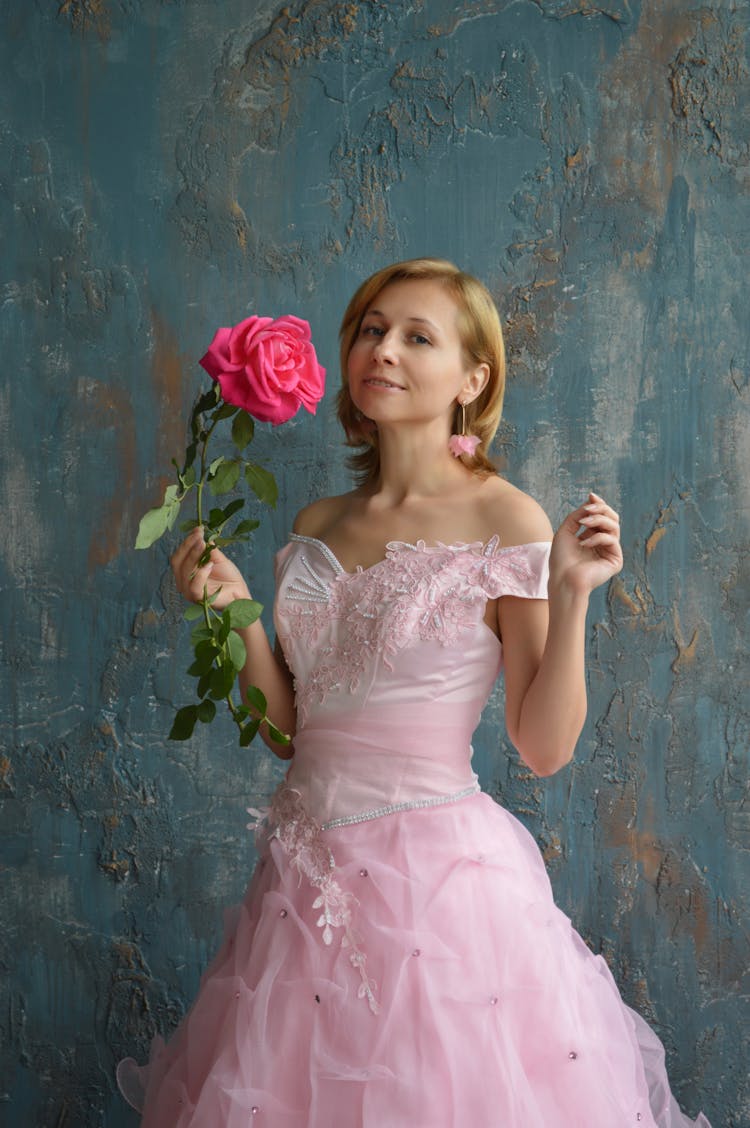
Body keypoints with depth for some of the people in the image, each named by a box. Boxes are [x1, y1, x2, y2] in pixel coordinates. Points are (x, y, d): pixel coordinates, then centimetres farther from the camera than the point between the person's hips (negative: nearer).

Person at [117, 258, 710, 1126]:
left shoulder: (506, 523, -7)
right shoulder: (318, 527, 8)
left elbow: (544, 748, -9)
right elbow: (287, 726, 11)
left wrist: (570, 596, -19)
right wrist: (237, 612, -2)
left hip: (439, 881, -5)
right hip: (309, 875, 5)